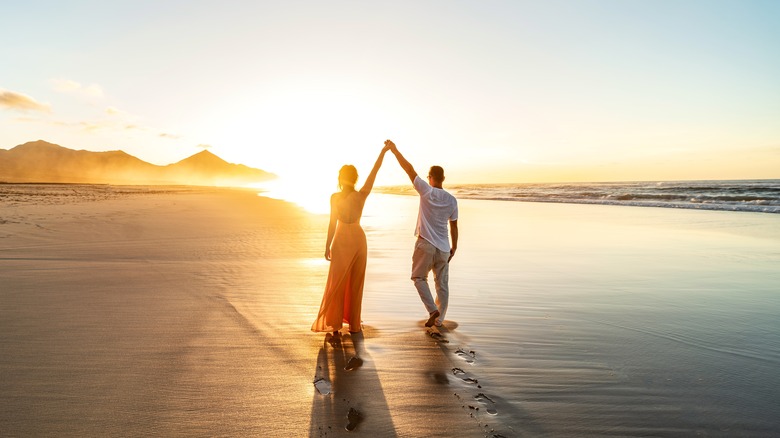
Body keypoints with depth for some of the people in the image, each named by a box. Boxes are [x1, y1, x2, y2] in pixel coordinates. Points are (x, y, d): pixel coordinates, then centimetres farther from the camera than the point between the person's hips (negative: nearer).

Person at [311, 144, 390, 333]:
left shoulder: (335, 197, -13)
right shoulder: (362, 195, -9)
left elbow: (332, 223, -11)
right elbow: (374, 171, -5)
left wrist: (327, 246, -3)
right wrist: (383, 151, 1)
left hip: (341, 241, -1)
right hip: (358, 239, 2)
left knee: (337, 282, 9)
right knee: (355, 283, 10)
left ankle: (334, 323, 10)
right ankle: (354, 324, 15)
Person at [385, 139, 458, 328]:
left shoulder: (426, 192, -9)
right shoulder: (452, 200, 1)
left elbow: (408, 168, -6)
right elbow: (454, 226, 7)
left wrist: (394, 149, 0)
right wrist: (454, 246, 18)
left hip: (425, 244, -3)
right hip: (443, 248, 3)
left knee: (419, 277, 15)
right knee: (442, 284, 12)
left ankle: (433, 310, 0)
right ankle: (439, 319, 17)